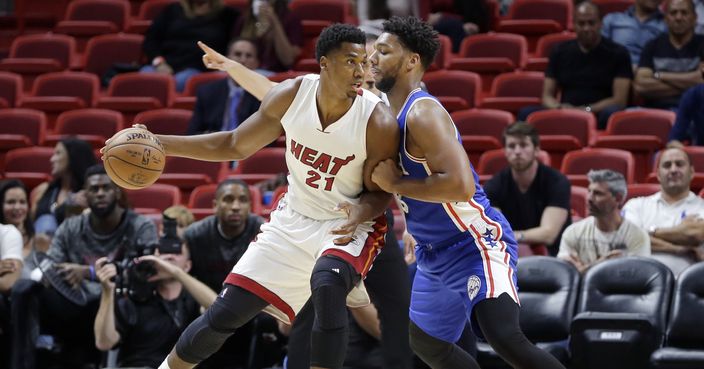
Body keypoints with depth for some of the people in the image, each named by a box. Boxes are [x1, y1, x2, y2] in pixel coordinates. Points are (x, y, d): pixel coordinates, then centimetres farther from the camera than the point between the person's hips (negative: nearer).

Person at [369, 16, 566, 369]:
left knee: (505, 339, -27)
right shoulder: (391, 112, 10)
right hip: (436, 253, 11)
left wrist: (395, 183, -23)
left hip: (476, 241, -11)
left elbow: (460, 185, -32)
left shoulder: (422, 113, -20)